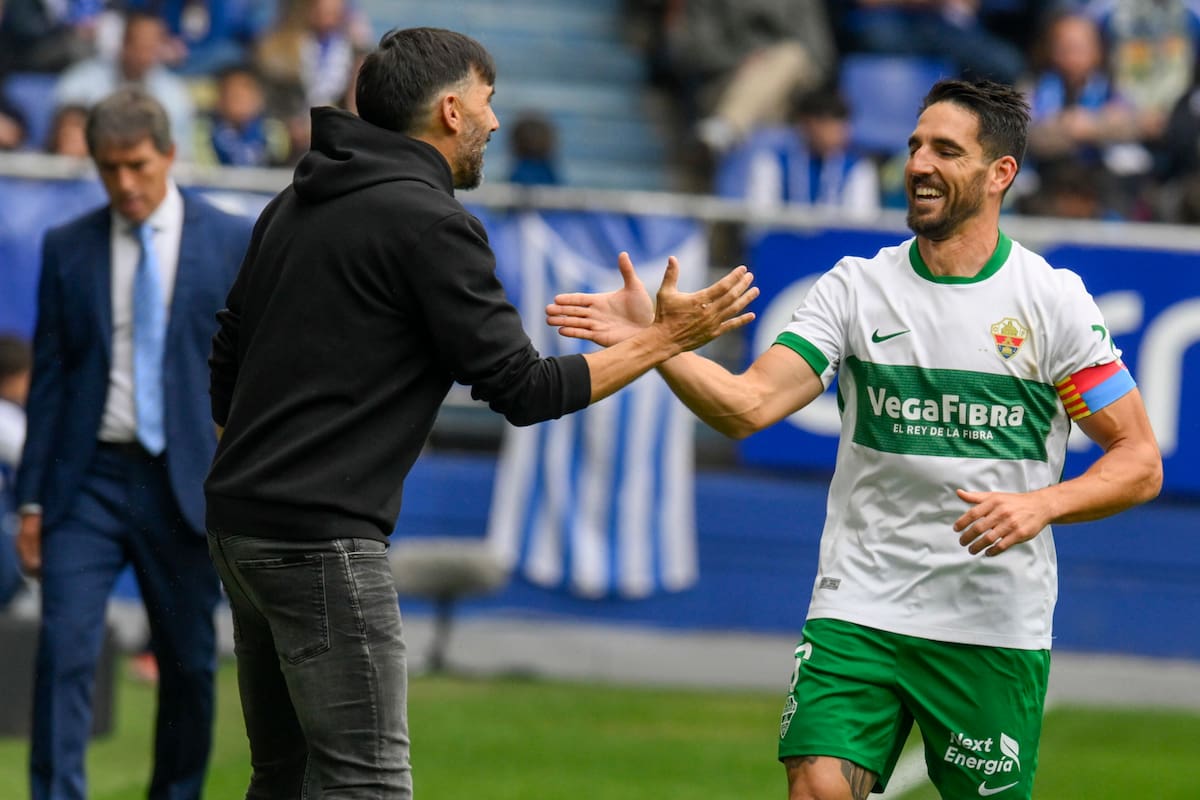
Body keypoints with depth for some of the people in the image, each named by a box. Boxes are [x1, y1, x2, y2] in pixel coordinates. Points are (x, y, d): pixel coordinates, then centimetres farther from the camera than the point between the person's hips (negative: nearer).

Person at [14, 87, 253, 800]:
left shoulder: (233, 243, 2)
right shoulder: (67, 248, 5)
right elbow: (48, 378, 7)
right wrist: (32, 500, 3)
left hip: (184, 481, 0)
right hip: (89, 478, 0)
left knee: (189, 663, 7)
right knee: (64, 651, -12)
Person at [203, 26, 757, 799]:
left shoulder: (296, 206, 15)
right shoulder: (430, 221, -11)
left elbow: (226, 367, 20)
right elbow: (523, 389, -10)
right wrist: (663, 339, -2)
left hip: (240, 524, 9)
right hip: (324, 541, -9)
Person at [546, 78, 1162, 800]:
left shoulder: (1054, 300, -3)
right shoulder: (856, 287, 3)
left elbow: (1141, 463, 0)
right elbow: (749, 406, -6)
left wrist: (1041, 504, -17)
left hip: (996, 630, -1)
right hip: (858, 611, 1)